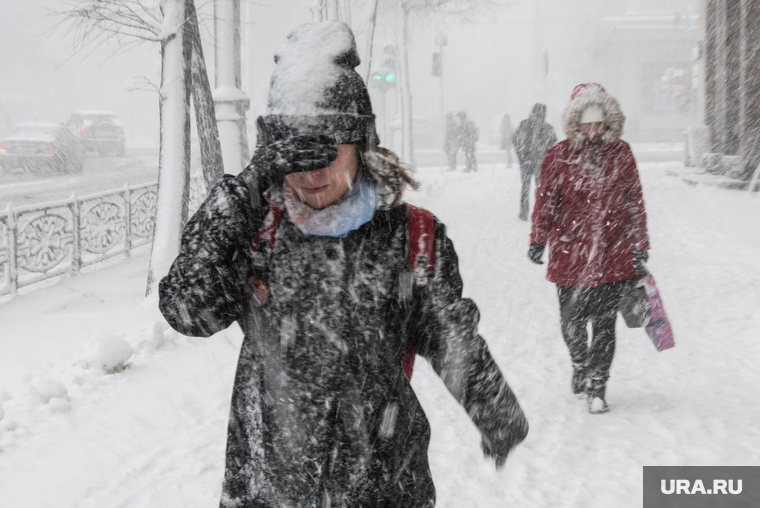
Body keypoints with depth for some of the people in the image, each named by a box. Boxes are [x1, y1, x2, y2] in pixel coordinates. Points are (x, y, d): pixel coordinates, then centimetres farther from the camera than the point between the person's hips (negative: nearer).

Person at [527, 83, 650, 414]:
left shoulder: (621, 153, 5)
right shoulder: (560, 155, -2)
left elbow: (635, 201, 11)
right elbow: (546, 200, -1)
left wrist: (640, 246, 12)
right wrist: (538, 239, -13)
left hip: (614, 256, 1)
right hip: (570, 254, -1)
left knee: (604, 323, 1)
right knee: (571, 322, 8)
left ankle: (596, 386, 14)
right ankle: (580, 365, 38)